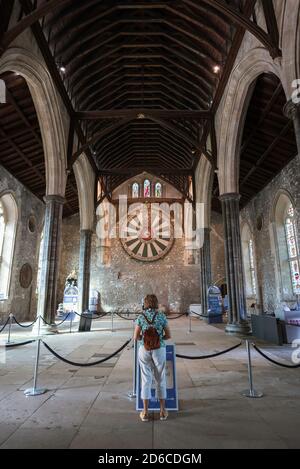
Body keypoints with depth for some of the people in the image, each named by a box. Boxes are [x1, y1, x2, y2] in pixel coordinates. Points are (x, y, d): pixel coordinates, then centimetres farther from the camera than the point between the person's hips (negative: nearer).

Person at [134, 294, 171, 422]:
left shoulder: (140, 317, -6)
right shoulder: (162, 316, -8)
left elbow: (136, 337, -6)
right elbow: (168, 335, -4)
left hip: (144, 350, 1)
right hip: (159, 350, 0)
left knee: (146, 380, 11)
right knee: (161, 379, 15)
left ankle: (145, 412, 15)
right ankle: (162, 411, 22)